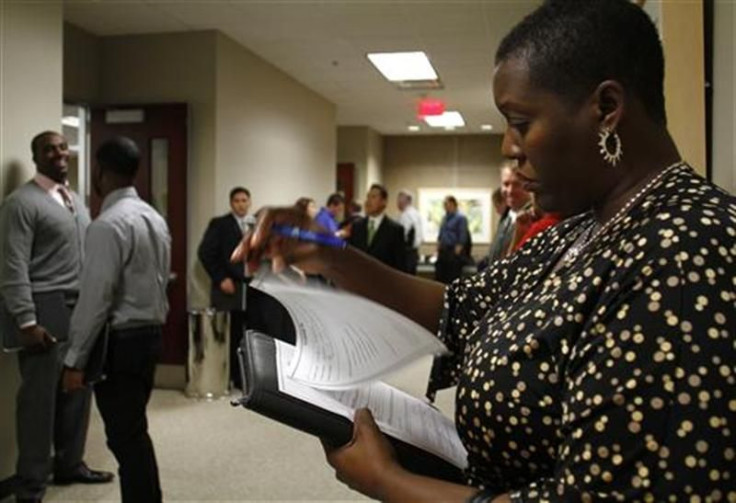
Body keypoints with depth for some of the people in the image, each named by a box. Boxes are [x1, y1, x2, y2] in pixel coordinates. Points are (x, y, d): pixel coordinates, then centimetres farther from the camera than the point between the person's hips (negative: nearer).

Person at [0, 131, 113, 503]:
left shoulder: (76, 200, 17)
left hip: (81, 309, 7)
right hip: (45, 311, -7)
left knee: (77, 392, 13)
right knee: (40, 398, 0)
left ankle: (70, 464, 30)